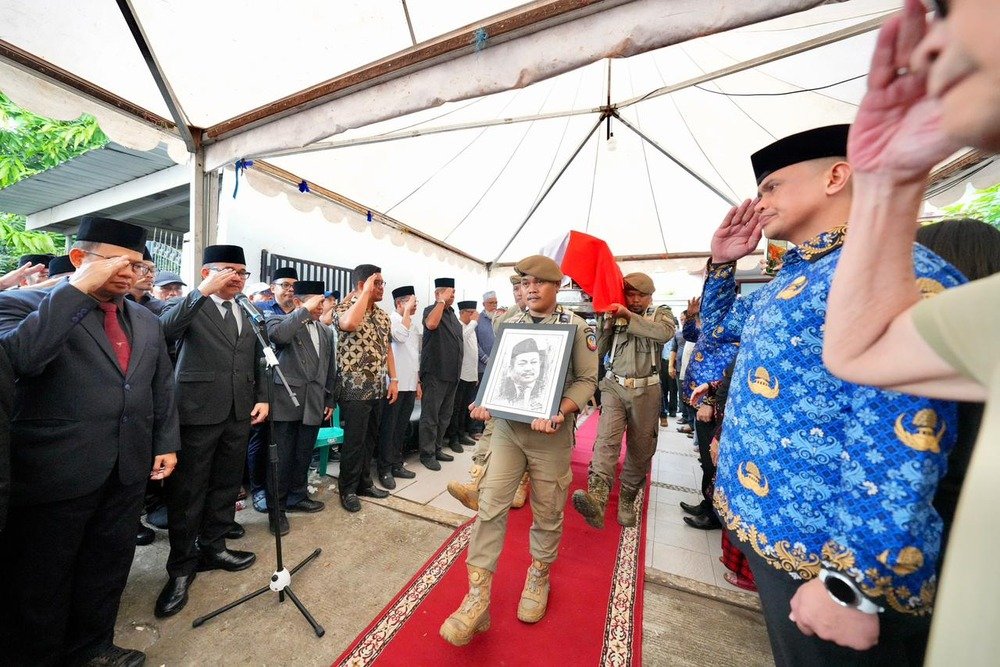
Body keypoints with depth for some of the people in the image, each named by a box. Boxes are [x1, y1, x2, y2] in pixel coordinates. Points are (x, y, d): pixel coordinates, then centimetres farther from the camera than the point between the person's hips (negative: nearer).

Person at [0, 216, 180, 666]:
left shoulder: (147, 322, 8)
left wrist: (166, 443, 8)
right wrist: (79, 288, -26)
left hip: (127, 470, 5)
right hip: (57, 473, -5)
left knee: (108, 566, 19)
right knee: (41, 581, 14)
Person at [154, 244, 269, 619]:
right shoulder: (188, 306, -2)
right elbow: (163, 329, -23)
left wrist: (262, 398, 5)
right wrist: (203, 291, -27)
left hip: (239, 412, 5)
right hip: (199, 411, -5)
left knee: (227, 485, 15)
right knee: (188, 490, 7)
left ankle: (213, 547, 33)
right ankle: (181, 566, 23)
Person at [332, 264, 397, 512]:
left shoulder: (382, 315, 10)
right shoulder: (344, 308, -11)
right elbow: (349, 324, -36)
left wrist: (393, 379, 9)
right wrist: (366, 292, -24)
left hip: (378, 389, 7)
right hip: (355, 390, -7)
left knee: (370, 439, 17)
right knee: (354, 442, 5)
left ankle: (364, 483, 34)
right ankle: (347, 489, 24)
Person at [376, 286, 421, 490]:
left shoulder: (414, 324, 16)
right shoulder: (390, 319, -7)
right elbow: (401, 336, -29)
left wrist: (417, 382, 19)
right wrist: (407, 311, -18)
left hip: (410, 384, 8)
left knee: (401, 427, 15)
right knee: (388, 428, 3)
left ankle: (396, 465, 26)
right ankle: (385, 470, 15)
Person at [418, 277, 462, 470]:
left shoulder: (452, 313, 15)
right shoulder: (431, 310, -7)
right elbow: (431, 324, -32)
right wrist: (442, 301, -21)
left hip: (452, 373, 8)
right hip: (435, 373, -8)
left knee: (444, 415, 16)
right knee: (430, 416, 1)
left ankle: (437, 449, 29)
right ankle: (427, 454, 13)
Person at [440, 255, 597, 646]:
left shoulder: (577, 327, -4)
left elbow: (586, 380, -7)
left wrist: (560, 412, -23)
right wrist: (485, 403, -7)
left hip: (551, 432, -2)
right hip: (506, 427, 3)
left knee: (547, 511, 14)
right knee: (490, 504, -1)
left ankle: (538, 578, 41)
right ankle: (478, 597, 15)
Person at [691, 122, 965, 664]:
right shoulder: (796, 279, 10)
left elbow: (900, 446, -26)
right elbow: (720, 329, 24)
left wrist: (851, 583, -24)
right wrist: (721, 262, 12)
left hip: (829, 553, -9)